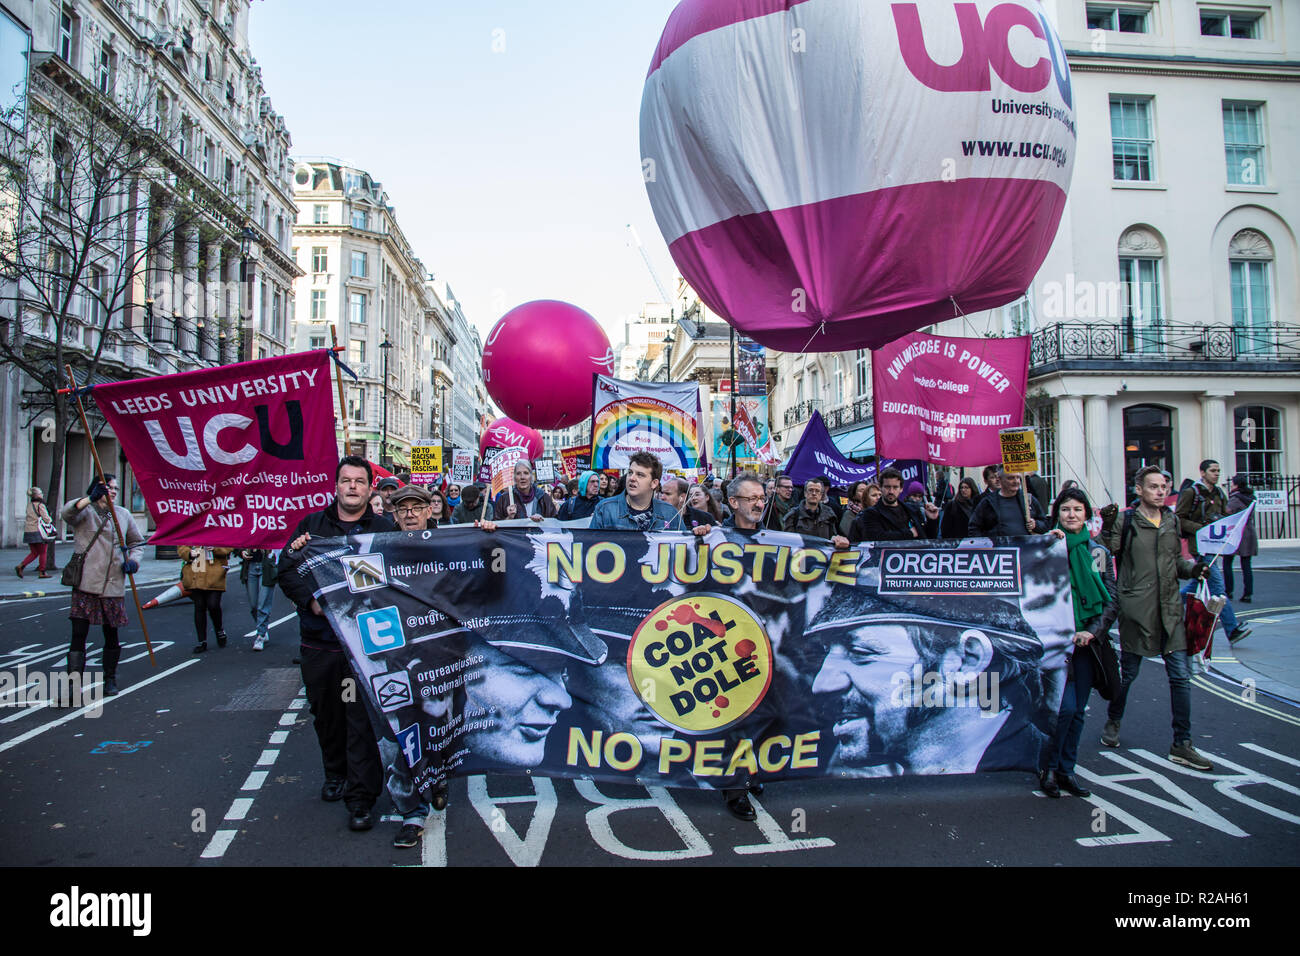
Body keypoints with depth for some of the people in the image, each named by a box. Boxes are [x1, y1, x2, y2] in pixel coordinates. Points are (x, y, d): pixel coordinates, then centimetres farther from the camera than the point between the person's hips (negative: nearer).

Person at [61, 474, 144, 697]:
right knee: (78, 635, -7)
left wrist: (133, 560, 2)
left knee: (111, 635, 10)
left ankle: (110, 679, 24)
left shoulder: (123, 514, 12)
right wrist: (90, 498, -38)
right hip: (85, 584, -3)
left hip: (114, 586, 3)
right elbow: (66, 513, -23)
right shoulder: (85, 511, 1)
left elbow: (137, 542, 22)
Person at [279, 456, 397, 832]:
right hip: (319, 637, 3)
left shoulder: (384, 529, 3)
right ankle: (335, 774, 38)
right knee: (326, 713, 16)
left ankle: (361, 798, 3)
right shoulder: (312, 525, 10)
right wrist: (312, 599, -11)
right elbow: (286, 570, 4)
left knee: (363, 716, -5)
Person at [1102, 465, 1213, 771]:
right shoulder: (1125, 522, -6)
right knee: (1128, 672, 8)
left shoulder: (1171, 521, 10)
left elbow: (1176, 560, 20)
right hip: (1136, 610, -4)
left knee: (1181, 676, 2)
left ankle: (1182, 744, 11)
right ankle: (1113, 722, 32)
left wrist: (1193, 568, 2)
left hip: (1170, 609, 5)